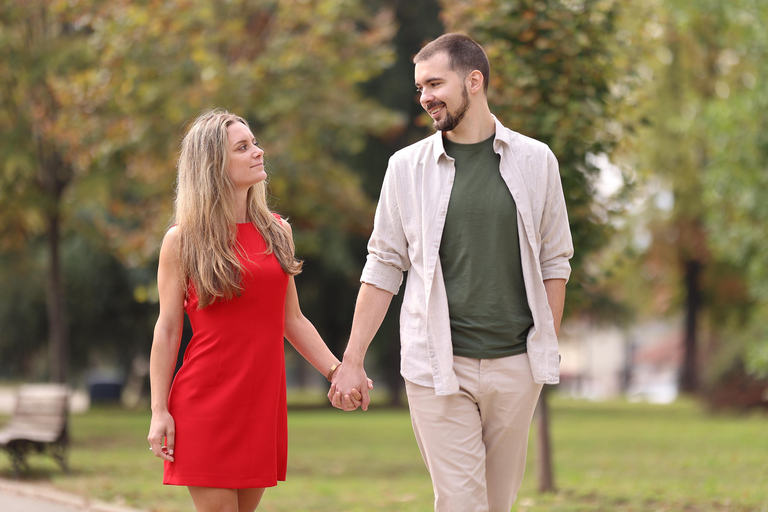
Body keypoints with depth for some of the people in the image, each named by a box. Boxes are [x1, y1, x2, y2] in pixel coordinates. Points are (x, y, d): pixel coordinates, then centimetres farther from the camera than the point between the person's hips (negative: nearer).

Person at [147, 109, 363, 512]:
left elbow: (292, 320, 14)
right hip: (206, 400, -4)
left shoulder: (277, 231, 10)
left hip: (263, 401, 4)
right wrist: (159, 411, -6)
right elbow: (167, 329, -2)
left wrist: (336, 371, 3)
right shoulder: (183, 240, -2)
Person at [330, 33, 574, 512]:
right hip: (439, 366, -1)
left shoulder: (535, 161, 3)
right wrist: (352, 361, 1)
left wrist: (548, 349, 3)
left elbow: (554, 262, 8)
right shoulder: (409, 166, 2)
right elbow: (384, 268, 5)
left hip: (516, 365, 1)